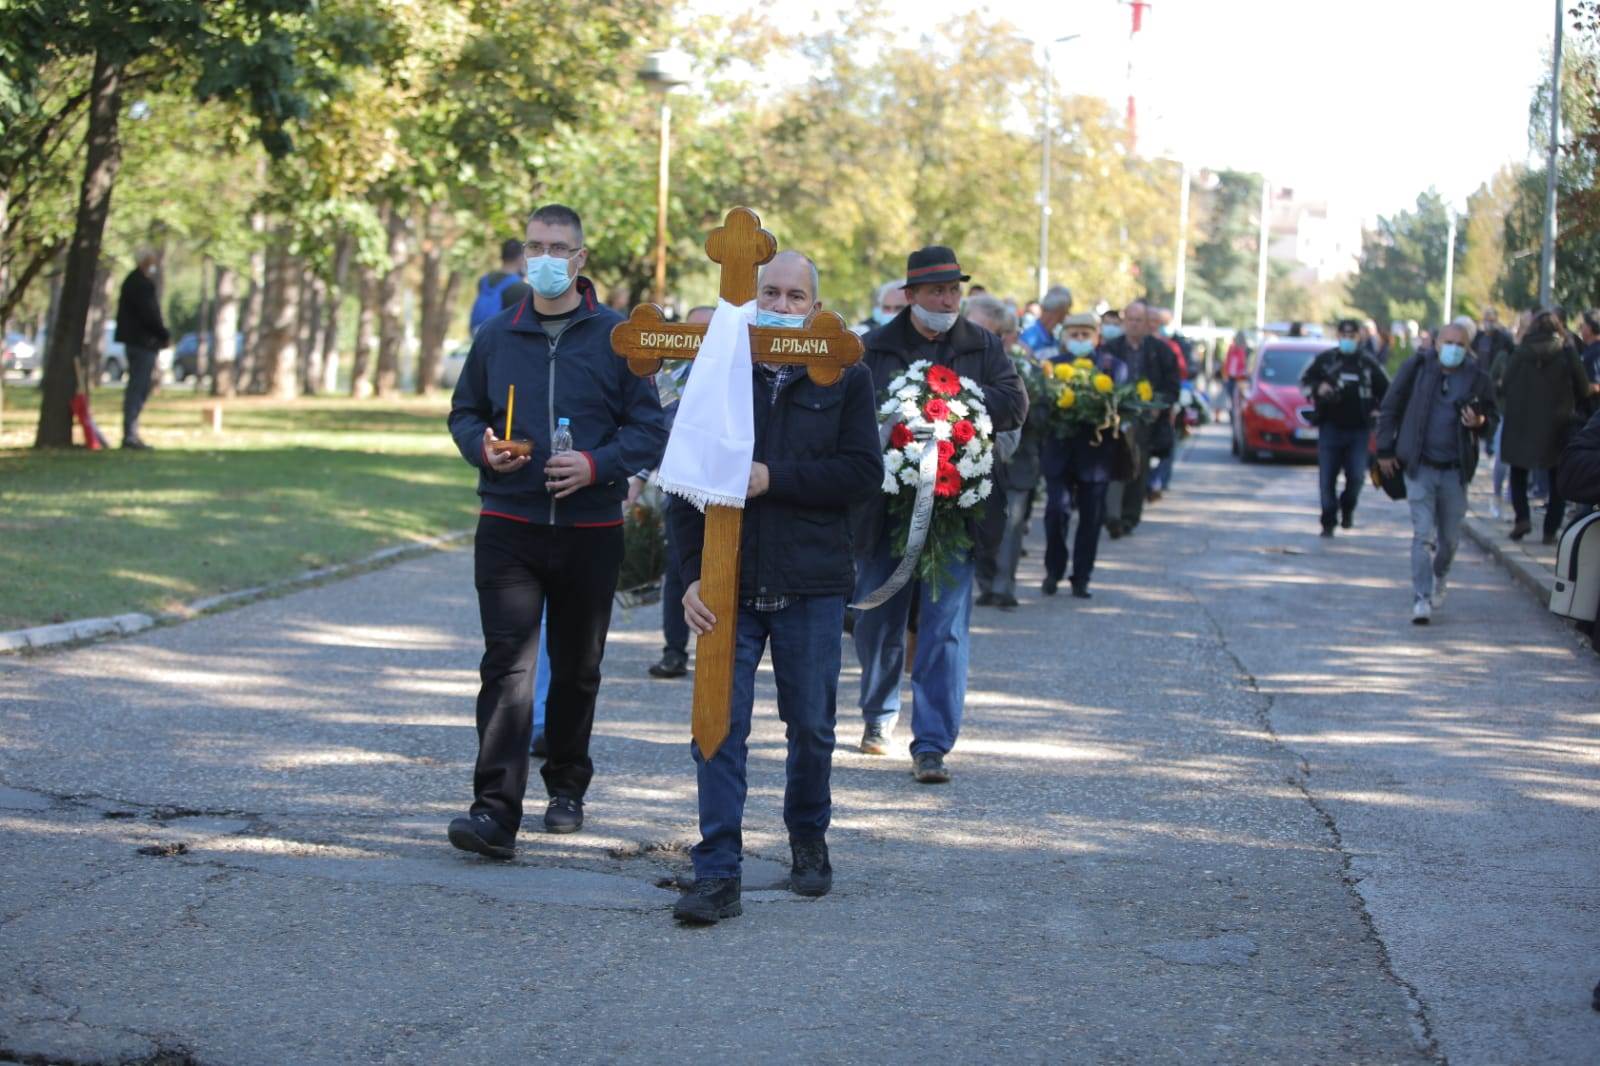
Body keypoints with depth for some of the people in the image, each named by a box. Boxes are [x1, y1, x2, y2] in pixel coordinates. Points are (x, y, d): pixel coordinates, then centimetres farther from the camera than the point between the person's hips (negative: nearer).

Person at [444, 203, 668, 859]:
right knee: (507, 663, -11)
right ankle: (496, 811, -18)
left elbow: (649, 429, -1)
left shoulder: (617, 336, 0)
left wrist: (596, 465, -17)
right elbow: (463, 412, 17)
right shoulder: (496, 337, 8)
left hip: (590, 528, 0)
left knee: (577, 668, 13)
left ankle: (567, 786, 33)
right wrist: (483, 448, -5)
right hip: (508, 526, 0)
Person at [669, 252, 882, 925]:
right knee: (720, 725, -5)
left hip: (812, 585, -1)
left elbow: (865, 473, -7)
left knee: (811, 725, 8)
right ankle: (717, 876, -3)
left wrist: (775, 479, -15)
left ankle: (808, 838, 33)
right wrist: (692, 574, -4)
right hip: (730, 584, 1)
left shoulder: (845, 380, 4)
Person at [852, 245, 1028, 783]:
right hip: (885, 506, 1)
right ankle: (879, 714, 36)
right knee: (877, 621, 12)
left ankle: (931, 745, -6)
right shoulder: (876, 348, 6)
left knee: (944, 627, -7)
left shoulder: (983, 346, 8)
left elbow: (1014, 404, -2)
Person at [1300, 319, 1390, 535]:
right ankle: (1328, 521, 9)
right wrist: (1317, 389, -8)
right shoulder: (1325, 360, 3)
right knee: (1327, 478, -1)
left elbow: (1386, 390, 15)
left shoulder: (1368, 363, 5)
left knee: (1356, 476, -7)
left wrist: (1378, 410, 1)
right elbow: (1305, 380, 12)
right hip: (1330, 427, 0)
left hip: (1359, 430, 0)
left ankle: (1347, 509, 22)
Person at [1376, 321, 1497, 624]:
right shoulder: (1417, 368, -2)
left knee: (1450, 537, 11)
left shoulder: (1478, 378, 1)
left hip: (1455, 470, 2)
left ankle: (1438, 581, 38)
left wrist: (1479, 423, -15)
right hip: (1420, 466, -2)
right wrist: (1385, 450, 2)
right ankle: (1422, 598, -10)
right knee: (1423, 534, -10)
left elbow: (1492, 419, 10)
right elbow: (1390, 408, 5)